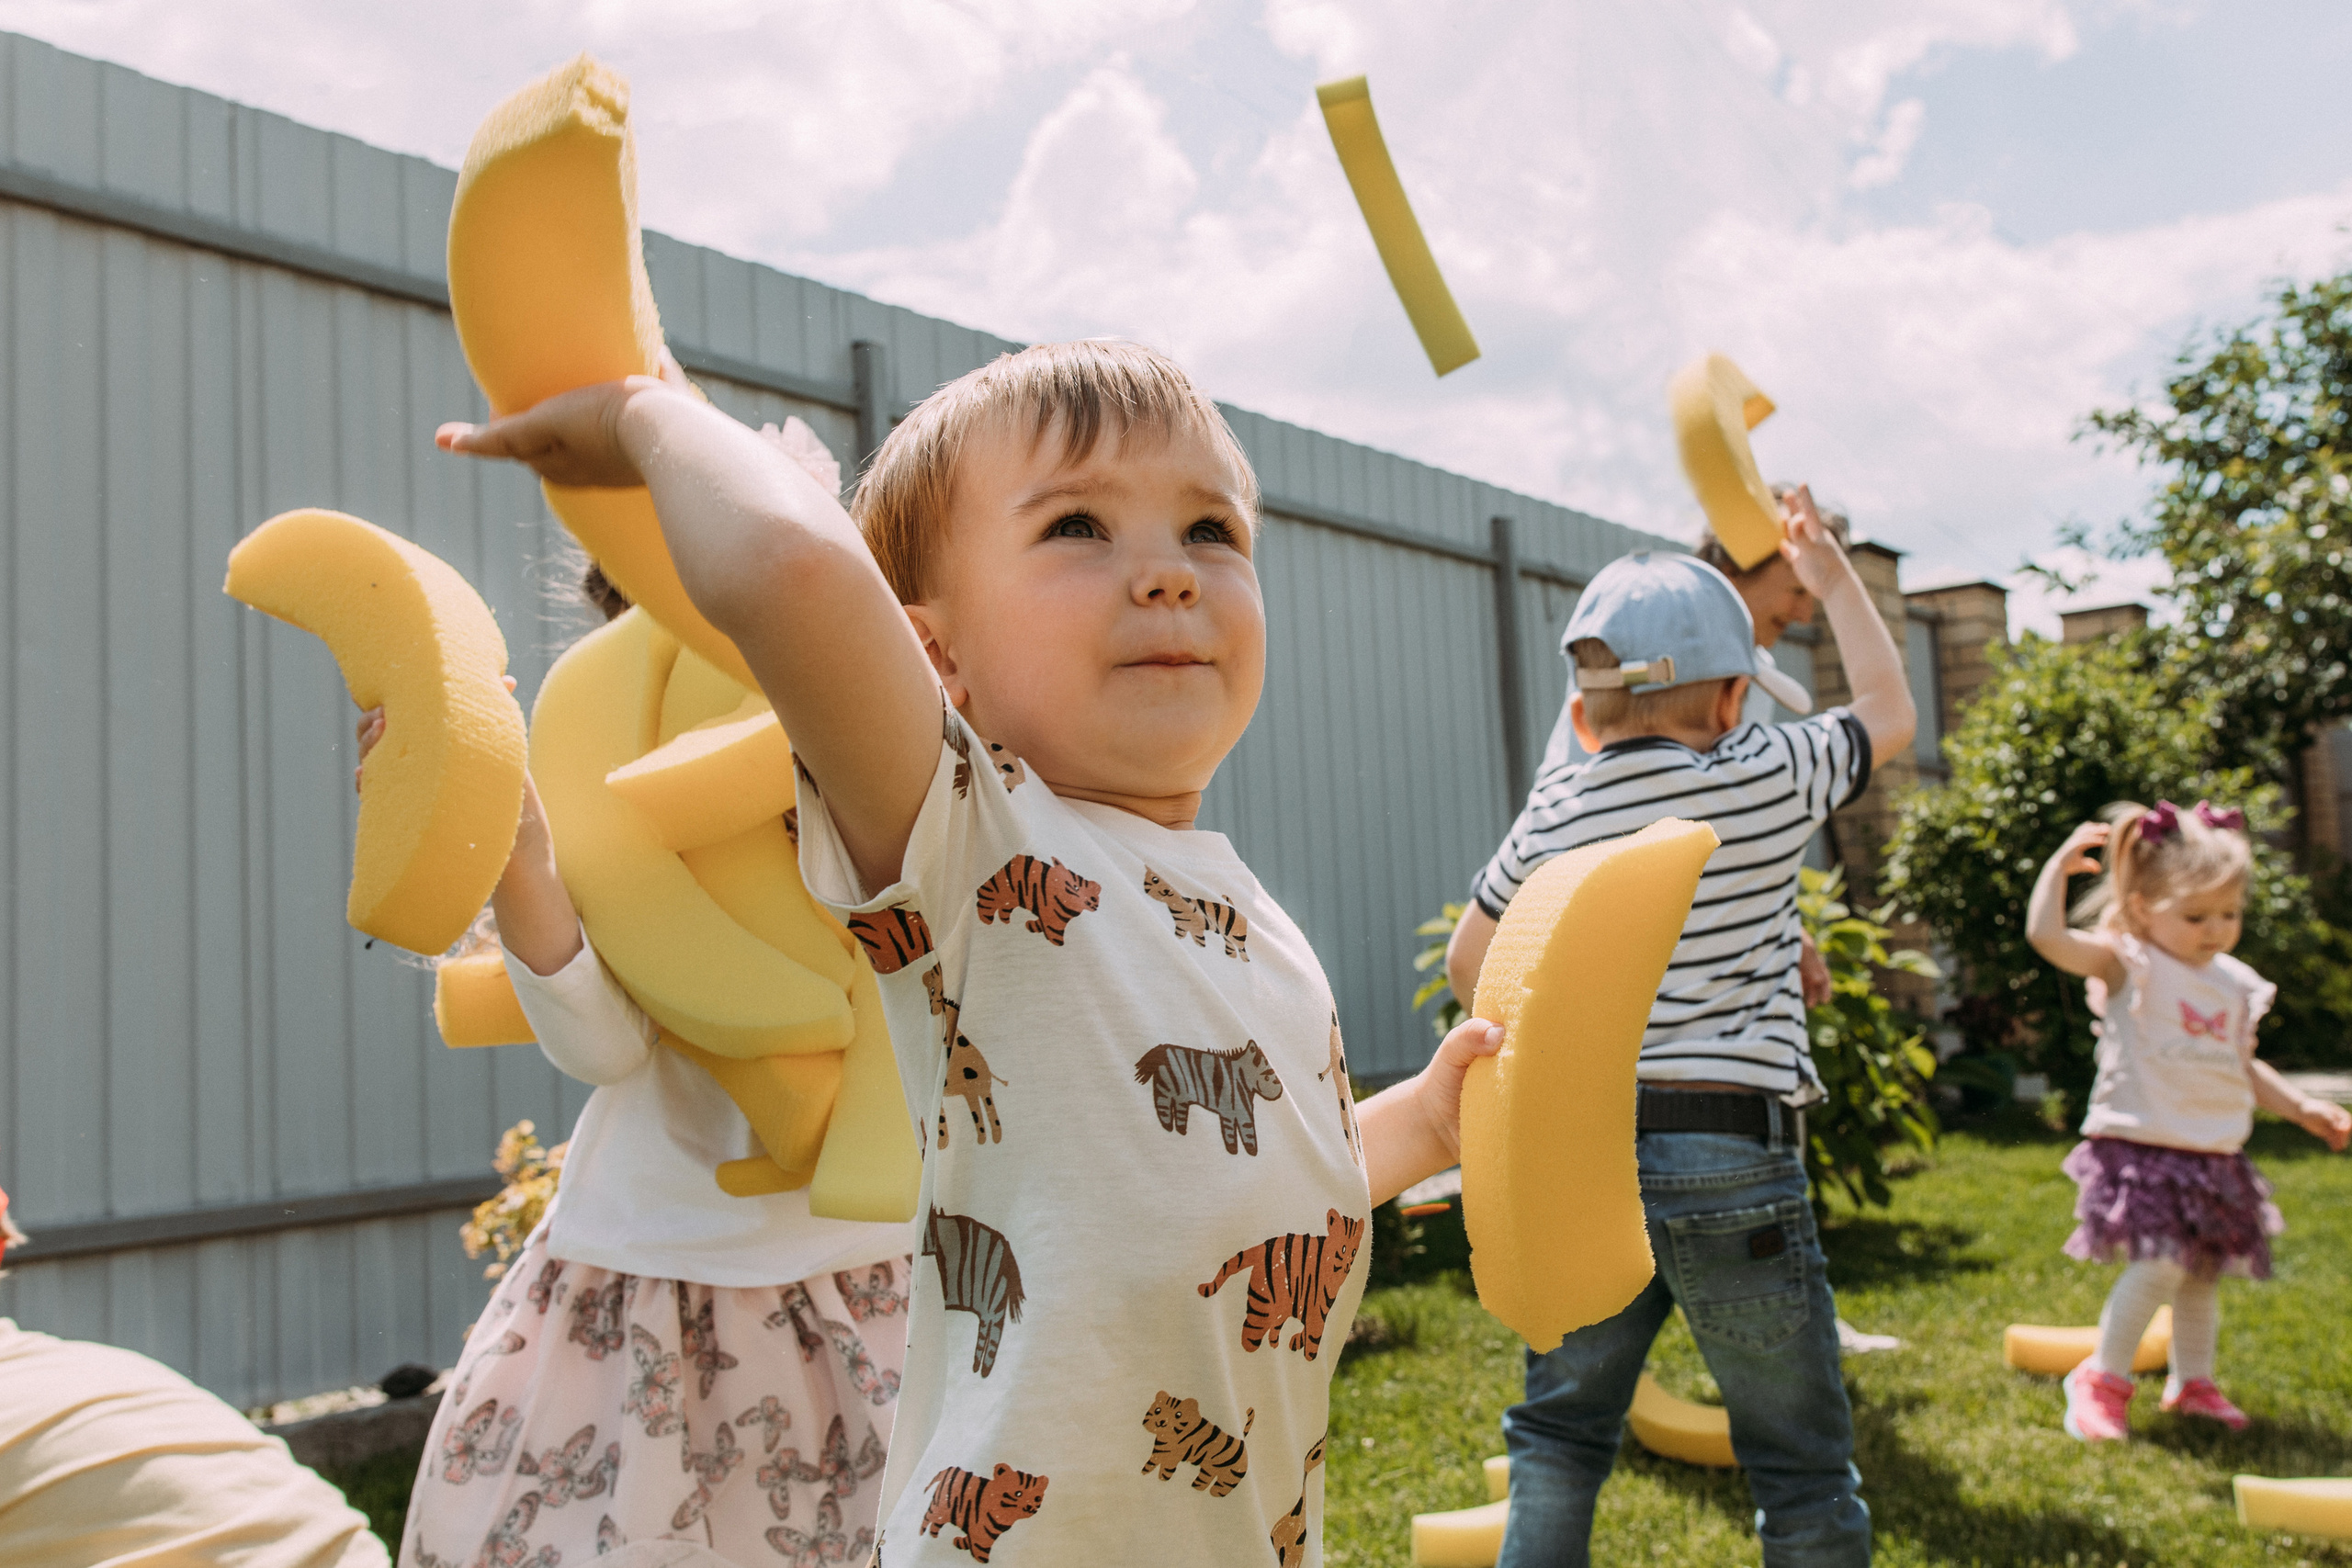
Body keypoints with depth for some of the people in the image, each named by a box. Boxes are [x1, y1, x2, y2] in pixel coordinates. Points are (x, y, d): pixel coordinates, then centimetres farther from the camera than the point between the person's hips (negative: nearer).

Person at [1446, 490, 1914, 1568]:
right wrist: (1835, 579, 24)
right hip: (1735, 1161, -3)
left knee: (1559, 1437, 17)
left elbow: (1469, 965, 13)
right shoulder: (1766, 781, -6)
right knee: (1803, 1468, 11)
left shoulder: (1553, 813, 2)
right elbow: (1889, 715, 13)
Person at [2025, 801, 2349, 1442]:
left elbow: (2243, 1066, 24)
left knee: (2204, 1272, 14)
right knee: (2160, 1264, -15)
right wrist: (2062, 863, -22)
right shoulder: (2127, 964, -7)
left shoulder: (2236, 984, 12)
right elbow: (2046, 936, -24)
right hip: (2143, 1147, -7)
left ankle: (2192, 1381, 31)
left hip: (2214, 1156, 7)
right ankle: (2102, 1379, 1)